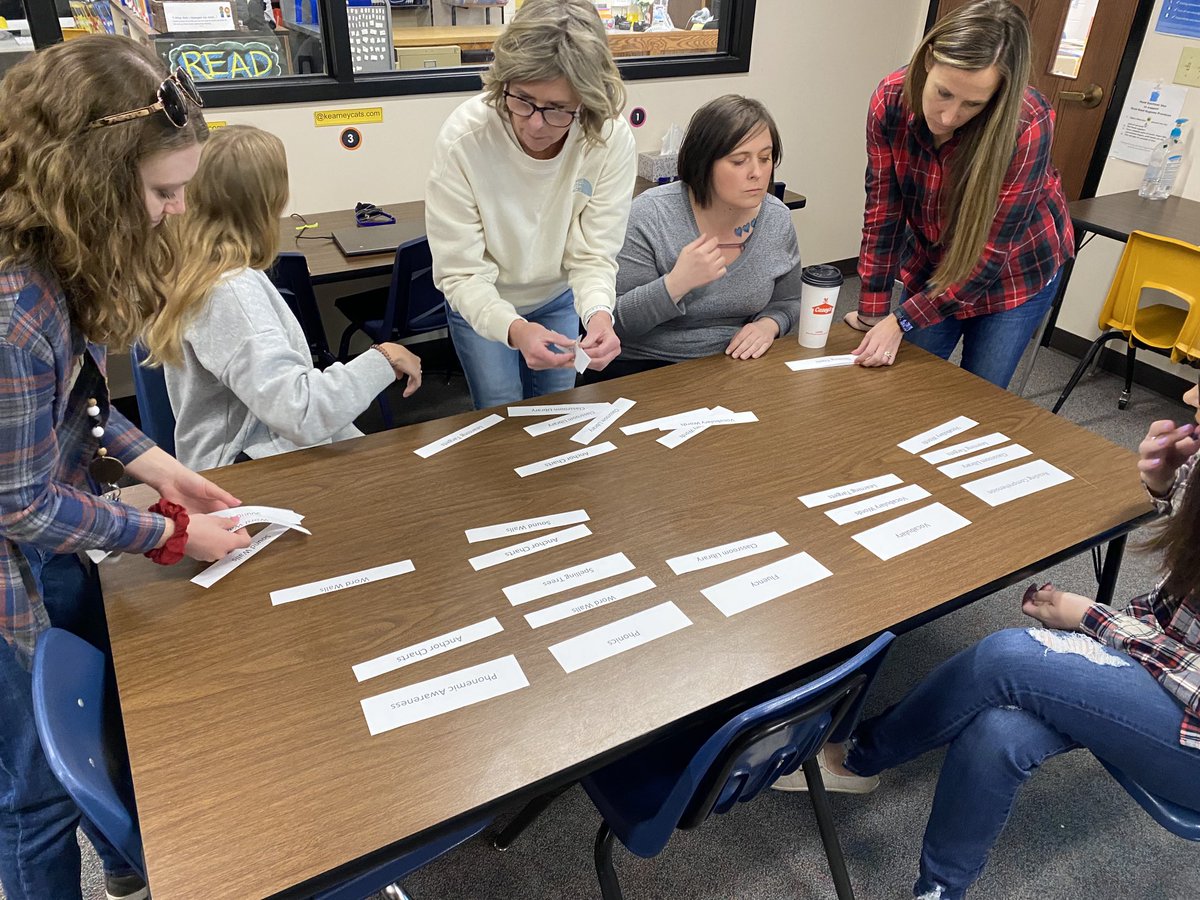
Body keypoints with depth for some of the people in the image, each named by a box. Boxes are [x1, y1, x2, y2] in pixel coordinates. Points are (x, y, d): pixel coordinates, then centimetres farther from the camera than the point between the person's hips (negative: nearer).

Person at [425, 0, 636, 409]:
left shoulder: (612, 140, -27)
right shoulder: (463, 138, -32)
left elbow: (594, 254, -20)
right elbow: (462, 274, -29)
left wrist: (599, 313, -42)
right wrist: (513, 328, -48)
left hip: (559, 298, 2)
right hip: (480, 304, -2)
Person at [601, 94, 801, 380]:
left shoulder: (778, 219, -1)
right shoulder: (650, 215, -15)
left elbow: (787, 302, 15)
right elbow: (613, 322, -15)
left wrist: (769, 325, -8)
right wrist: (676, 284, -30)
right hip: (646, 367, -4)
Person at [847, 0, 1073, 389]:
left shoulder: (1027, 125, -31)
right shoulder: (891, 99, -22)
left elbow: (989, 253, -26)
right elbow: (883, 213, -15)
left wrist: (901, 320, -29)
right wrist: (872, 312, -13)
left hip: (1014, 272, -3)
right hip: (930, 261, 3)